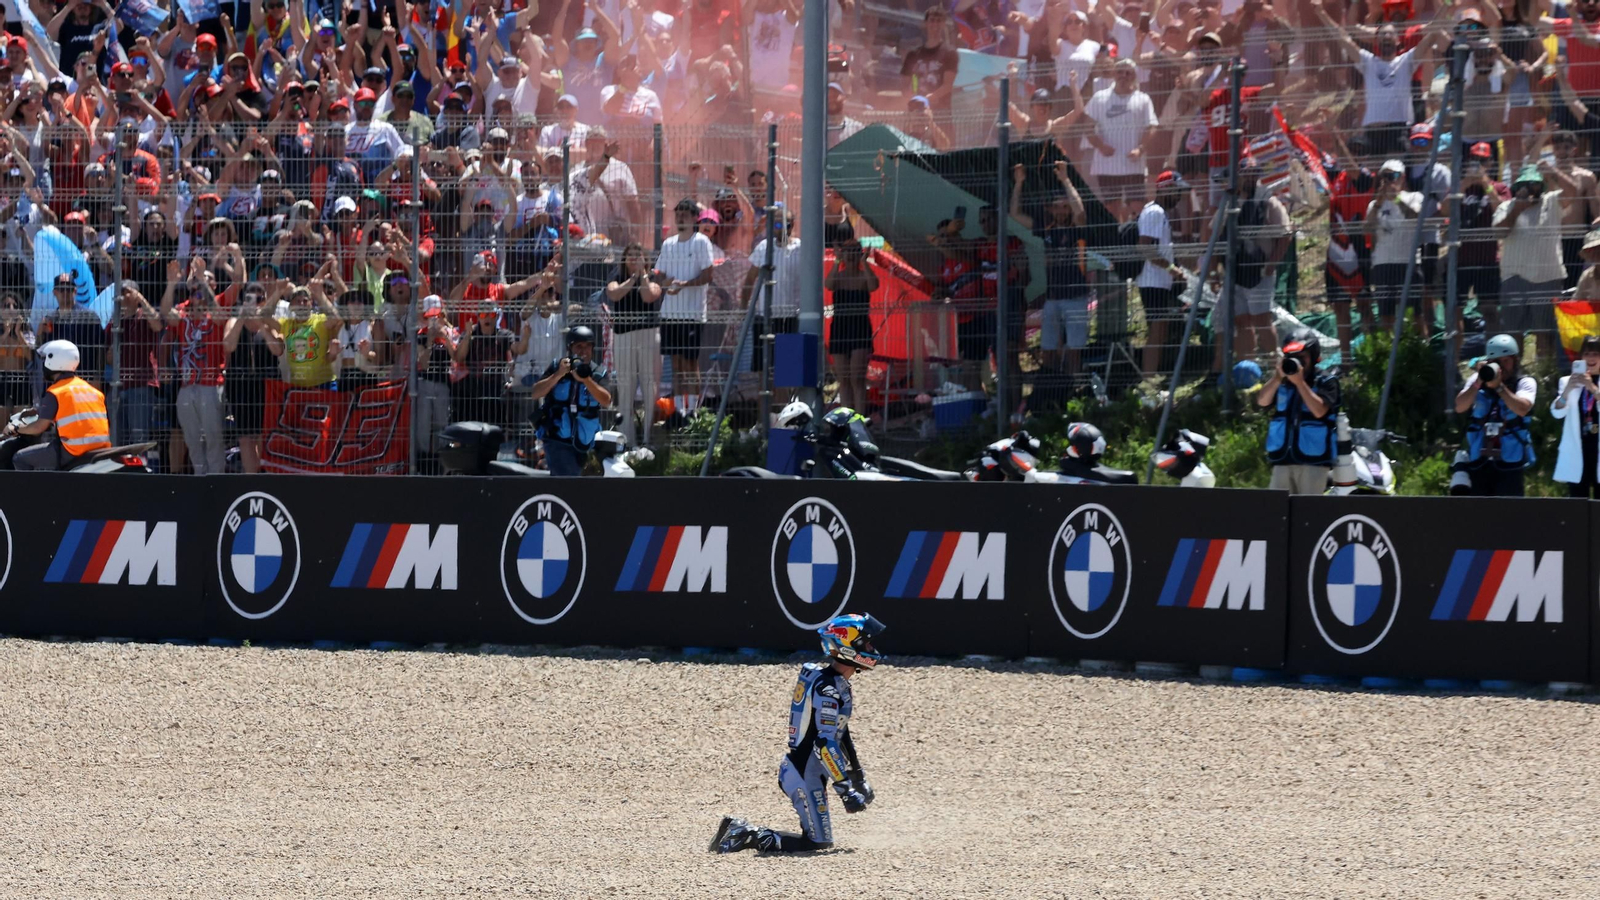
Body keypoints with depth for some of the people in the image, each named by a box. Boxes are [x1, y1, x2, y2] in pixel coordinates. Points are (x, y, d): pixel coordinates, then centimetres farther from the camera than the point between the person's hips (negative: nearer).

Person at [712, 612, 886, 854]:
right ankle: (747, 836, -9)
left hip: (795, 769, 10)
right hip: (804, 774, -10)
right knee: (818, 841, -7)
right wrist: (845, 790, -23)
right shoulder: (828, 687, -19)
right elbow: (825, 743, -24)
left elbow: (840, 733, 22)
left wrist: (858, 779, 25)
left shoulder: (836, 682, 13)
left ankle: (738, 829, 10)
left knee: (818, 837, 12)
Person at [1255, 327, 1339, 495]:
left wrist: (1300, 382, -17)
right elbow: (1262, 401, -1)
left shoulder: (1326, 382, -1)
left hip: (1313, 460, -5)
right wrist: (1278, 377, -15)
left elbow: (1319, 411, -14)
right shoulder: (1281, 382, 12)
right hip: (1283, 459, 5)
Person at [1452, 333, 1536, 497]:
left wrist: (1499, 386, -24)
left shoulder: (1524, 383, -1)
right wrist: (1478, 383, -18)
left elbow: (1522, 408, -20)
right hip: (1479, 460, 4)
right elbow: (1460, 407, -6)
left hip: (1509, 460, -4)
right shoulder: (1477, 380, 7)